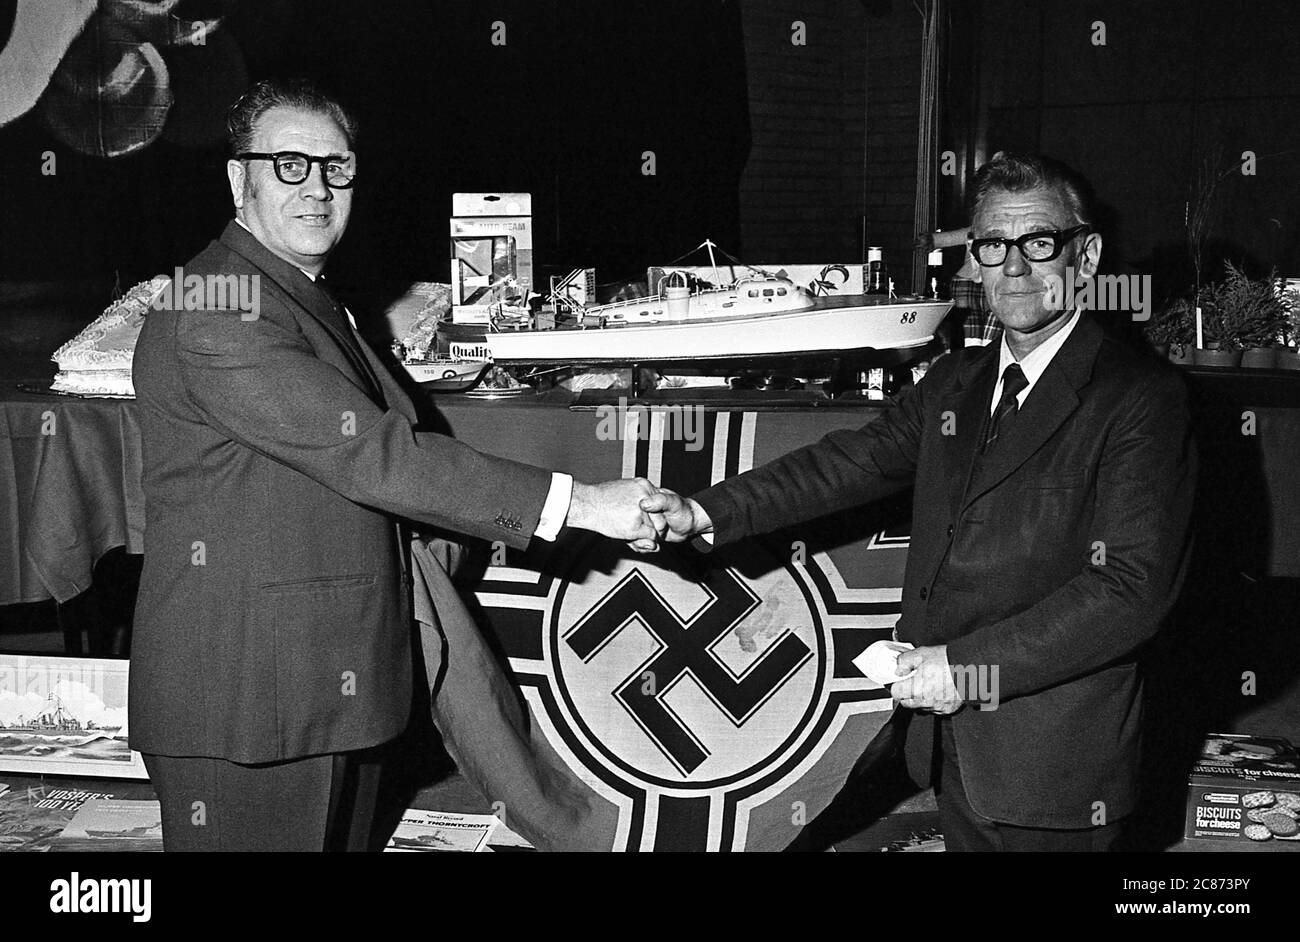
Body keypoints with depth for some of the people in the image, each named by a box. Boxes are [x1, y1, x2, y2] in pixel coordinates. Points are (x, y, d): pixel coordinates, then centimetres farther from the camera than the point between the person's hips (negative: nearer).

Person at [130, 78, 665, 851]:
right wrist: (577, 502, -26)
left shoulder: (311, 297, 17)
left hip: (325, 688, 9)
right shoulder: (217, 310, -19)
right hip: (244, 699, -9)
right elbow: (367, 454, -26)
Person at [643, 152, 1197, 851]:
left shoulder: (1141, 398, -12)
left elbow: (1133, 587, -20)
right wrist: (704, 514, -4)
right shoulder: (954, 383, 11)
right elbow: (850, 462, 9)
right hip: (951, 748, 6)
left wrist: (970, 667, -23)